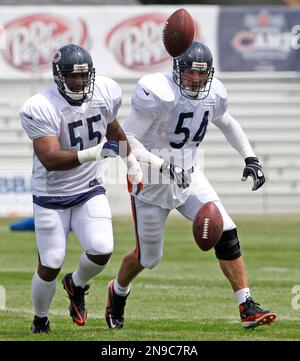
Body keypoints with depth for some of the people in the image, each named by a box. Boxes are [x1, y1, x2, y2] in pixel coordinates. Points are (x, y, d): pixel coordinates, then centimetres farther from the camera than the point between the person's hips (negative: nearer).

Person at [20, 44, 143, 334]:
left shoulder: (104, 93, -8)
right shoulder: (40, 109, -25)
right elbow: (50, 159, -34)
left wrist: (131, 163, 23)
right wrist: (94, 152, -45)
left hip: (89, 191, 3)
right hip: (51, 198, -3)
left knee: (102, 251, -17)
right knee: (50, 267, 0)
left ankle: (76, 285, 18)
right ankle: (40, 321, 28)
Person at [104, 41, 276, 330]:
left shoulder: (213, 94, -4)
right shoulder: (158, 94, -25)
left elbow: (227, 124, 19)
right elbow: (127, 138, -23)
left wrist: (250, 158, 9)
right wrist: (164, 166, -32)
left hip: (188, 176, 5)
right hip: (151, 183, -5)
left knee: (226, 234, -12)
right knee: (148, 257, 9)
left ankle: (247, 308, -7)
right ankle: (118, 291, 42)